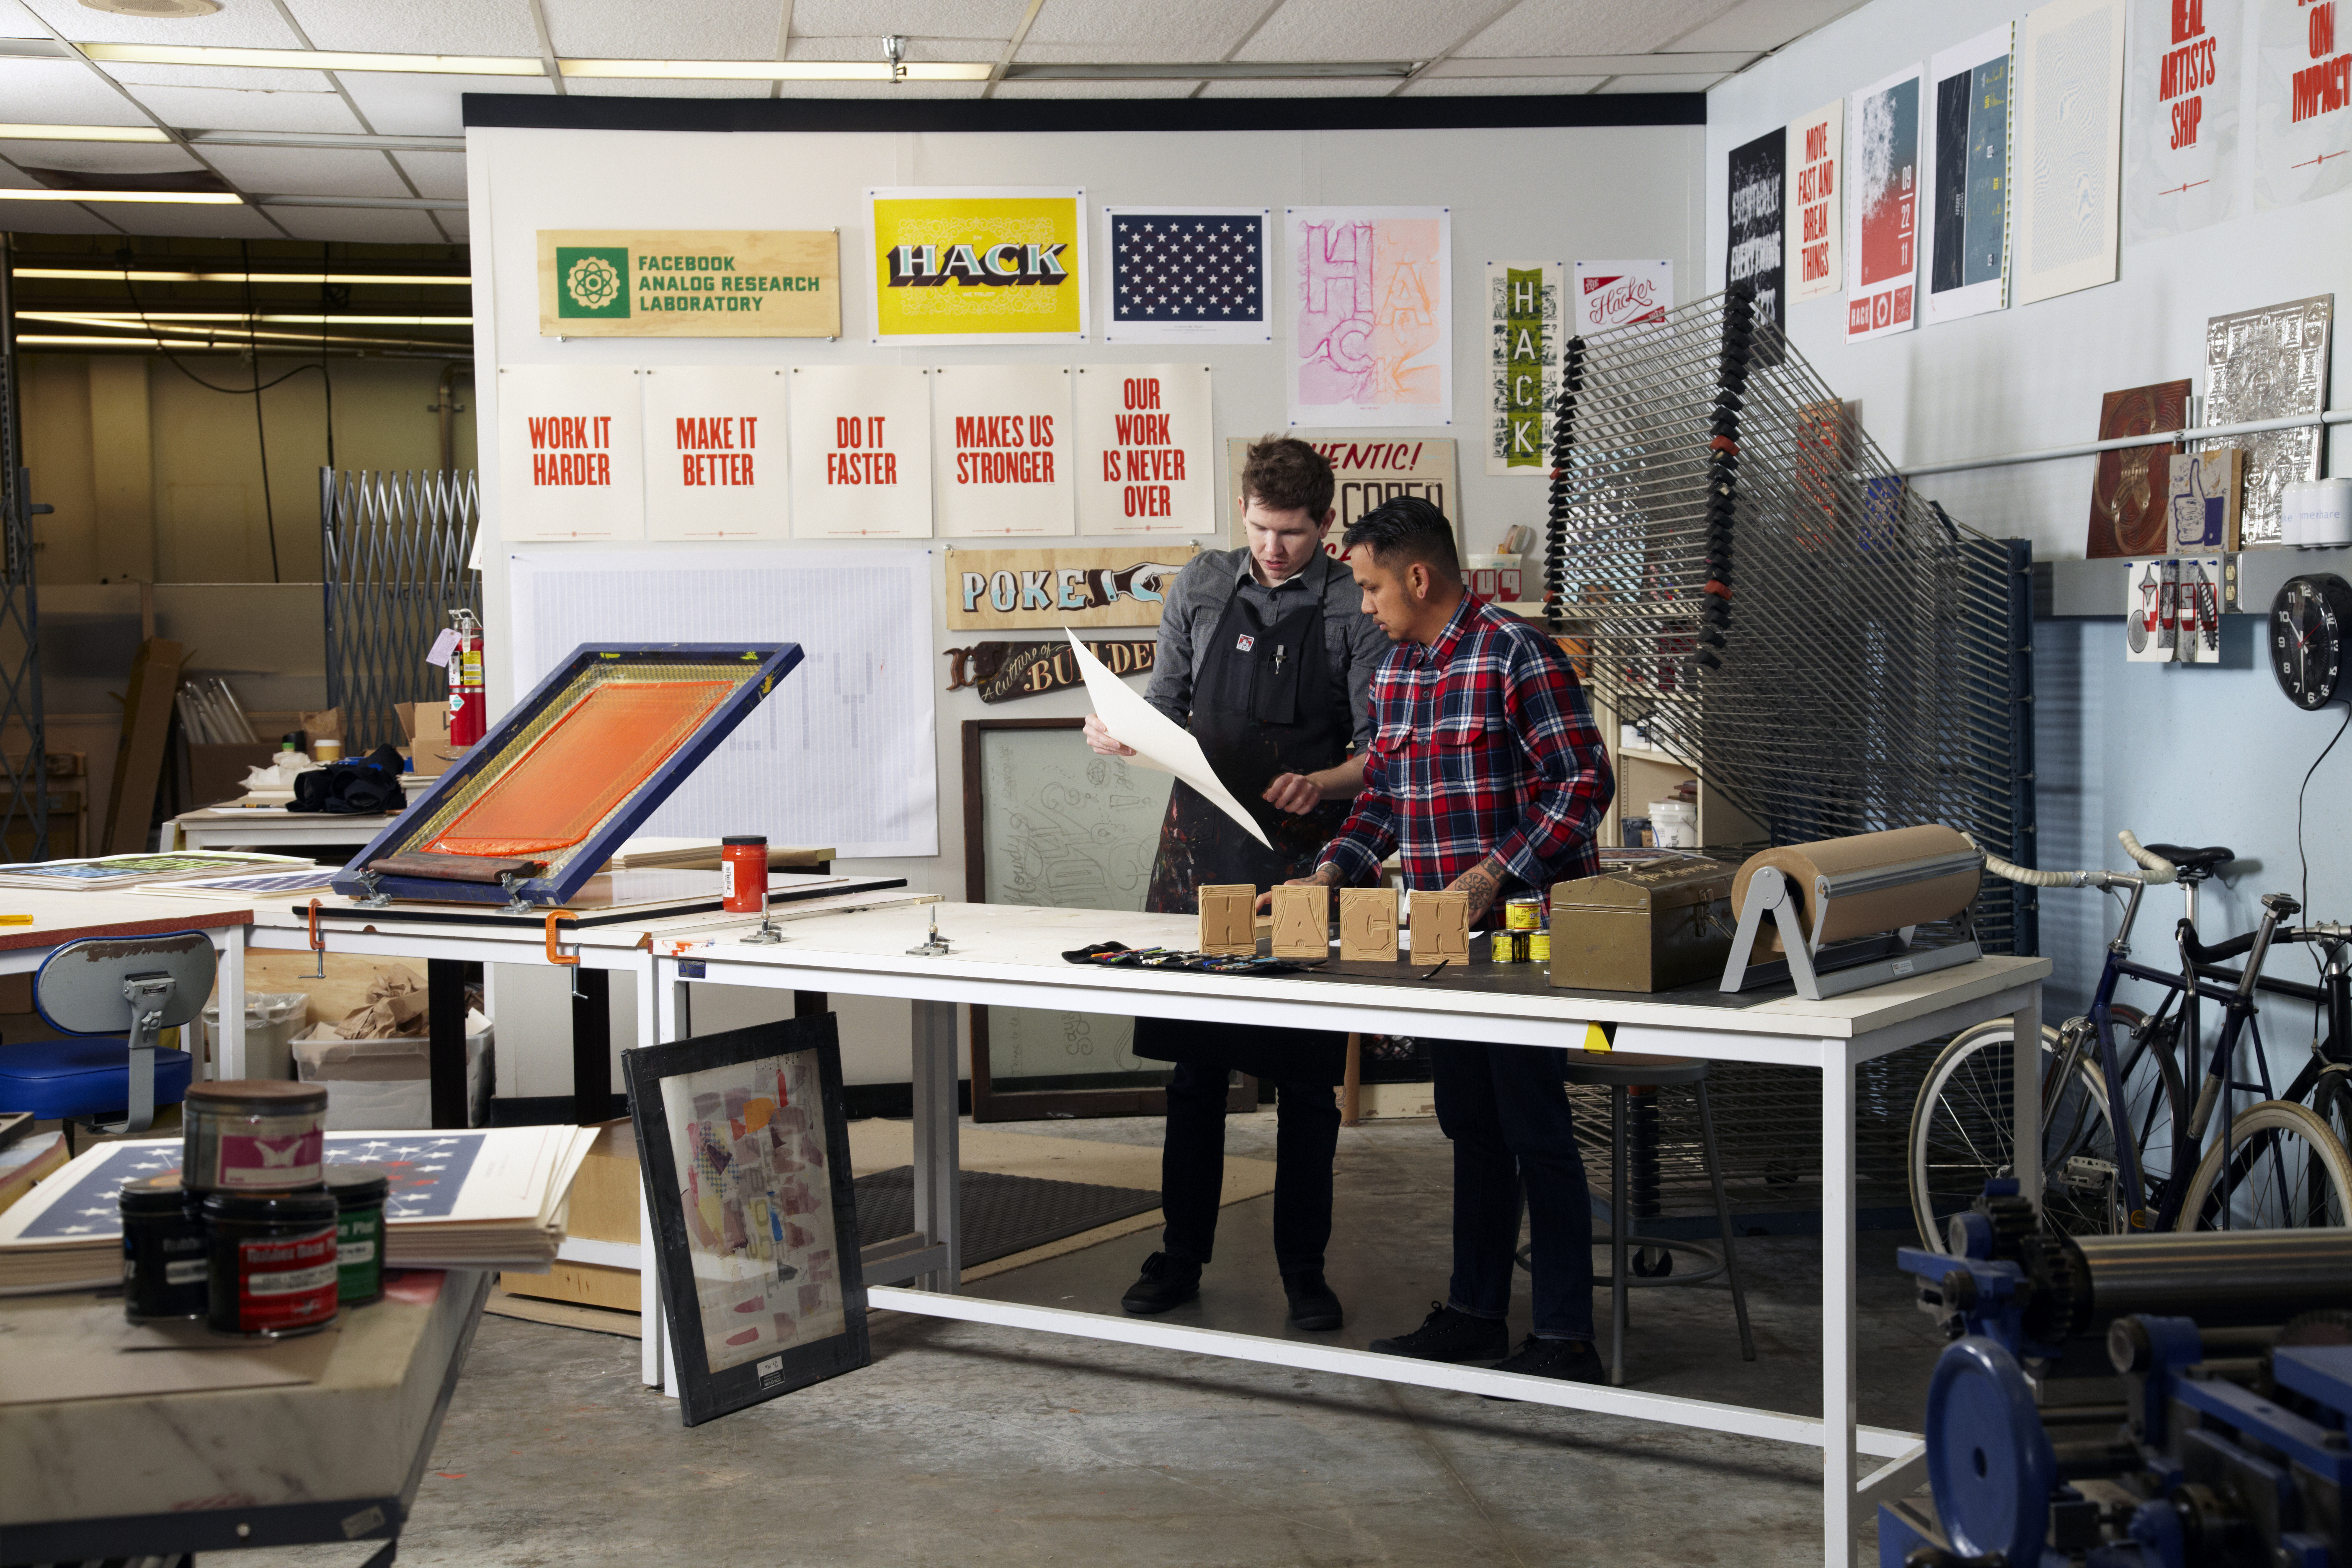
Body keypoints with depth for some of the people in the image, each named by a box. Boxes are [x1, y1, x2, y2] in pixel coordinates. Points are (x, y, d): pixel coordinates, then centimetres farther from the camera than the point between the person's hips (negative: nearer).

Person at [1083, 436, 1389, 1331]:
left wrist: (1322, 782, -23)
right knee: (1193, 1068, 9)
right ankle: (1181, 1257, 20)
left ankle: (1304, 1270, 16)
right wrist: (1120, 737, -8)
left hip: (1303, 860, -2)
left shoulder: (1356, 610, -2)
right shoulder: (1202, 587, 8)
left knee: (1306, 1079, 4)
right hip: (1200, 852, 3)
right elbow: (1165, 711, 12)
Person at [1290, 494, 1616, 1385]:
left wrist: (1497, 870, -23)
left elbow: (1585, 782, -17)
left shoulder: (1514, 656, -14)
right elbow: (1381, 796, 19)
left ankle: (1565, 1338, 2)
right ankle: (1474, 1311, 25)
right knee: (1468, 1122, 14)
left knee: (1533, 1126, -5)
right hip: (1445, 933, 8)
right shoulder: (1394, 673, 12)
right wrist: (1335, 870, 3)